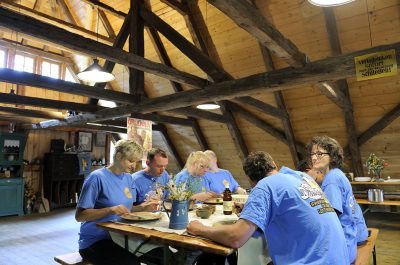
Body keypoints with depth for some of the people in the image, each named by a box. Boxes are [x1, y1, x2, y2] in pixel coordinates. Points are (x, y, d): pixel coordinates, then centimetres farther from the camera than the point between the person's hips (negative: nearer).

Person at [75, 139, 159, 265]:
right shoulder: (97, 177, -13)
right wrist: (111, 210, -26)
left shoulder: (128, 178, 9)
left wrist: (142, 208, -2)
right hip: (95, 240, -6)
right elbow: (79, 215, -14)